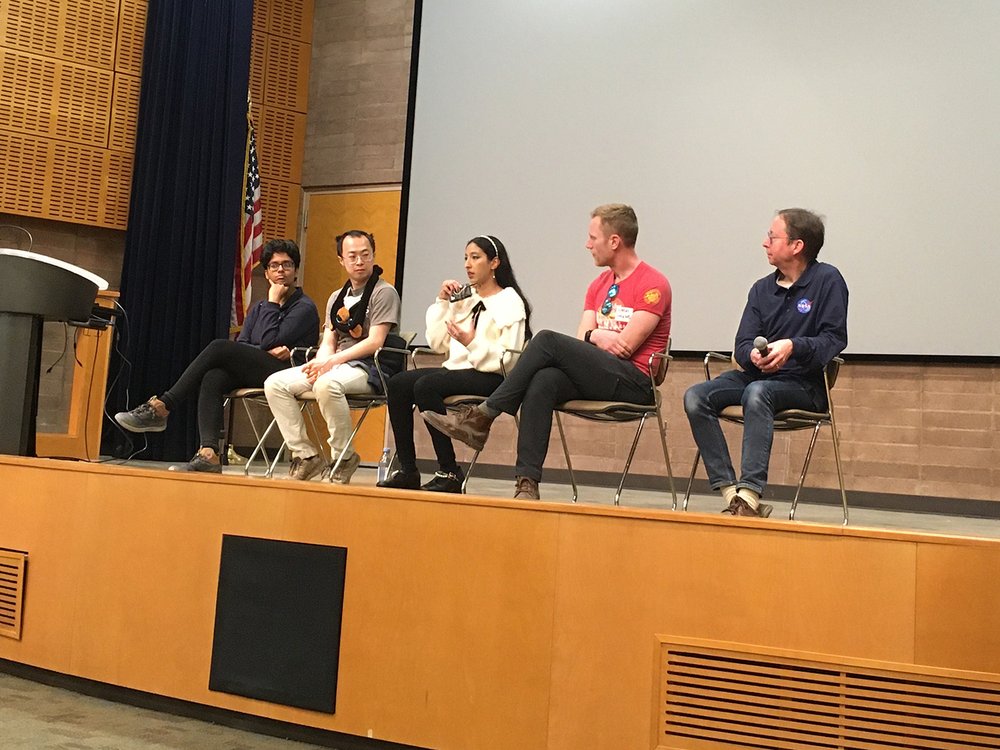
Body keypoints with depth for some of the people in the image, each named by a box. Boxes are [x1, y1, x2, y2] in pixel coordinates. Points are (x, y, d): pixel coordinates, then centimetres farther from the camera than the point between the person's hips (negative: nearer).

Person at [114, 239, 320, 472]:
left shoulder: (304, 308, 2)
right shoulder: (259, 308, 25)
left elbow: (269, 341, -10)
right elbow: (240, 344, 12)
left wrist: (272, 303, -1)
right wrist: (269, 351, -6)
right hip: (253, 373, 7)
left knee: (219, 347, -24)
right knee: (212, 378, -27)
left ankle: (161, 408, -23)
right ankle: (209, 454, -41)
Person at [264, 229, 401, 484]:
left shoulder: (384, 293, -1)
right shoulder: (336, 298, 21)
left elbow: (374, 342, -12)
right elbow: (328, 343, 14)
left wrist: (332, 361, -18)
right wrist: (320, 363, -10)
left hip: (367, 368, -7)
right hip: (334, 366, 7)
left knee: (326, 385, -38)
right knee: (275, 384, -10)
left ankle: (344, 458, -20)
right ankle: (306, 455, -7)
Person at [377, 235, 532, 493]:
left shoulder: (510, 302, -2)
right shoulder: (463, 298, 19)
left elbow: (508, 359, -13)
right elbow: (438, 345, 14)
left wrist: (472, 343, -26)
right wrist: (441, 303, 7)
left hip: (491, 378, -7)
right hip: (458, 369, 7)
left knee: (426, 385, -30)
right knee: (398, 384, -14)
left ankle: (449, 473, -23)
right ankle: (407, 471, -12)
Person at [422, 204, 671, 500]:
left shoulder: (653, 284, -5)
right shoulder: (599, 285, 20)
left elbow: (625, 346, -12)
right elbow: (582, 341, 12)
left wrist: (592, 335, 3)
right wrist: (597, 336, -10)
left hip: (634, 383, -6)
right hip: (597, 378, 6)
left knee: (547, 339, -23)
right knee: (543, 381, -27)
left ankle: (481, 417, -17)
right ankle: (527, 481, -32)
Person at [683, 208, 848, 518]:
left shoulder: (827, 280, -1)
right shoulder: (762, 289, 14)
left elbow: (835, 338, -9)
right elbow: (743, 344, 6)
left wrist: (792, 346, -25)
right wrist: (754, 355, -18)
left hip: (804, 383, -5)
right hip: (757, 374, 6)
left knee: (757, 392, -38)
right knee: (695, 397, -19)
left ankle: (750, 494, -41)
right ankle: (731, 494, -26)